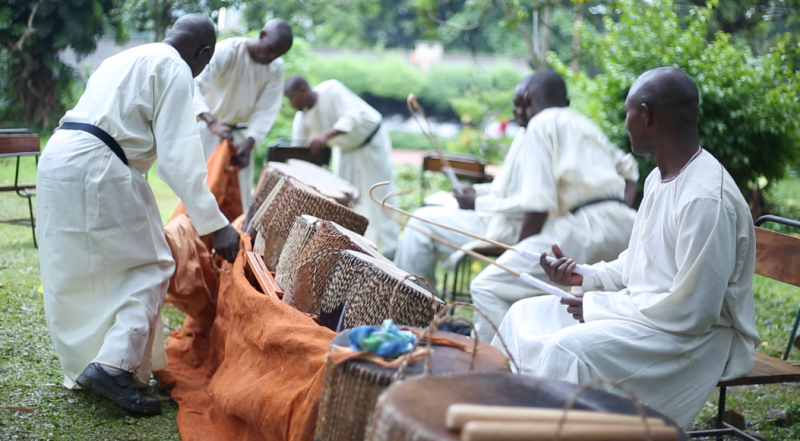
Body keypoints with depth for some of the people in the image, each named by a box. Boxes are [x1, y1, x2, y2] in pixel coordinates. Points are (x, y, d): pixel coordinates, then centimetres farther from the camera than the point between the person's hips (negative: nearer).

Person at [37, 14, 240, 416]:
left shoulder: (125, 59, 26)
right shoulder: (174, 69, -2)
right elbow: (178, 154, -12)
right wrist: (216, 223, -14)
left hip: (57, 158, 9)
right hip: (96, 169, -9)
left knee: (75, 272, 18)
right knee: (151, 268, 0)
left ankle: (82, 368, 26)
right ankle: (114, 364, -12)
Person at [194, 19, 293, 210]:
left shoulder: (276, 68, -7)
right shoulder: (227, 51, -23)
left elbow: (266, 111, -10)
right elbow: (193, 86, -33)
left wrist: (248, 144, -27)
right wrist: (212, 123, -47)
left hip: (241, 134, 5)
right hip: (209, 129, -4)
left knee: (241, 194, 6)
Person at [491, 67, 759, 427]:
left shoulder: (707, 199, -25)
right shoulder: (660, 177, 7)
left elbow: (692, 310, -26)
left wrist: (599, 306, -18)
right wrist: (585, 277, 3)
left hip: (699, 337, -10)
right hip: (643, 311, 10)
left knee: (569, 349, -30)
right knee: (526, 316, 7)